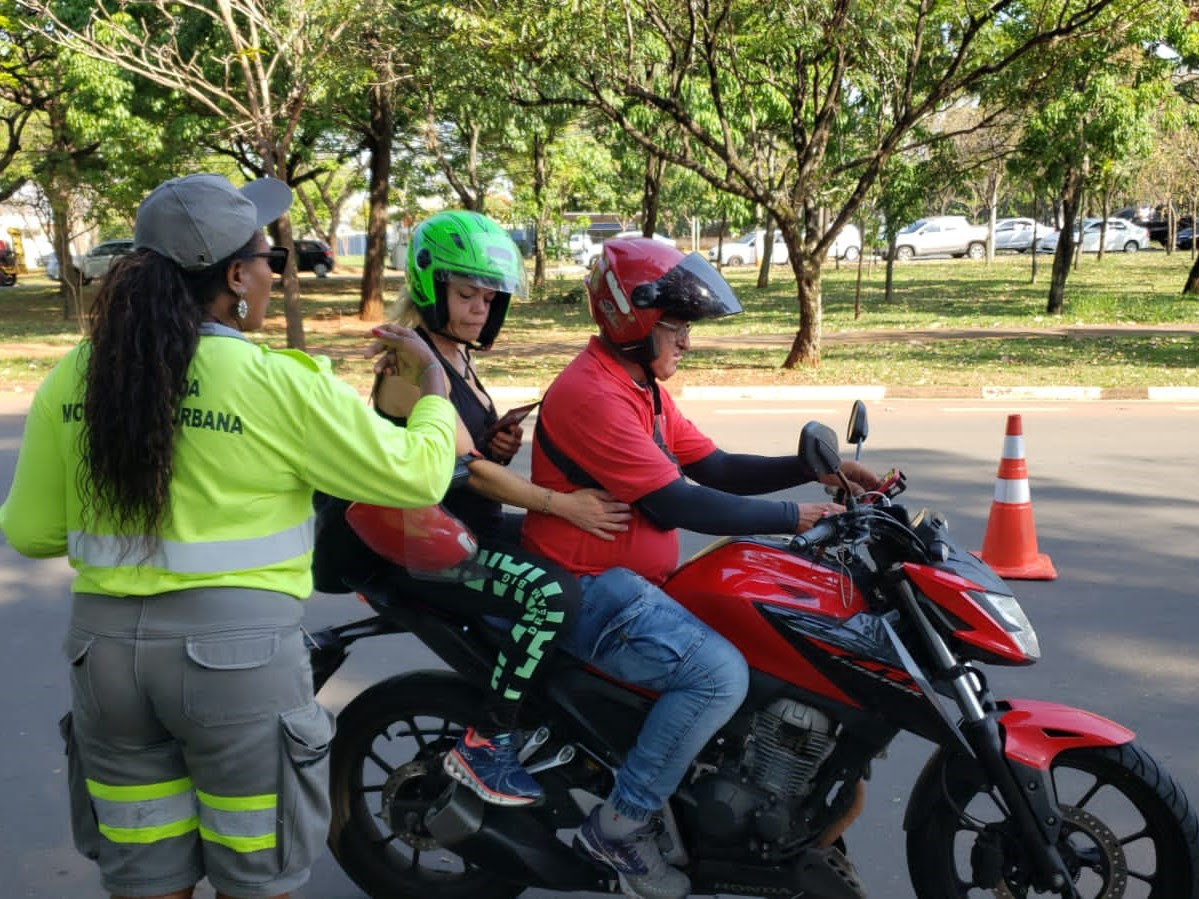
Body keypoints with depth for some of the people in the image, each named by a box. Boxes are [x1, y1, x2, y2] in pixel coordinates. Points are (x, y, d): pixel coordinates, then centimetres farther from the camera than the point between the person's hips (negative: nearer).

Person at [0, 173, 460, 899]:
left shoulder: (75, 377, 0)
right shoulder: (279, 384, -14)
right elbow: (415, 476, -7)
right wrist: (435, 387, 11)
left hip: (106, 644, 5)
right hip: (238, 648, -4)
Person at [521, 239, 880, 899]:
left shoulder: (644, 390, 14)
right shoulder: (591, 394, -20)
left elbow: (718, 469, 10)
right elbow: (678, 504, -24)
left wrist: (816, 468, -1)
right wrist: (793, 517, -20)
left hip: (629, 581, 11)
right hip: (587, 590, -11)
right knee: (720, 672, -26)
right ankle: (620, 824, -11)